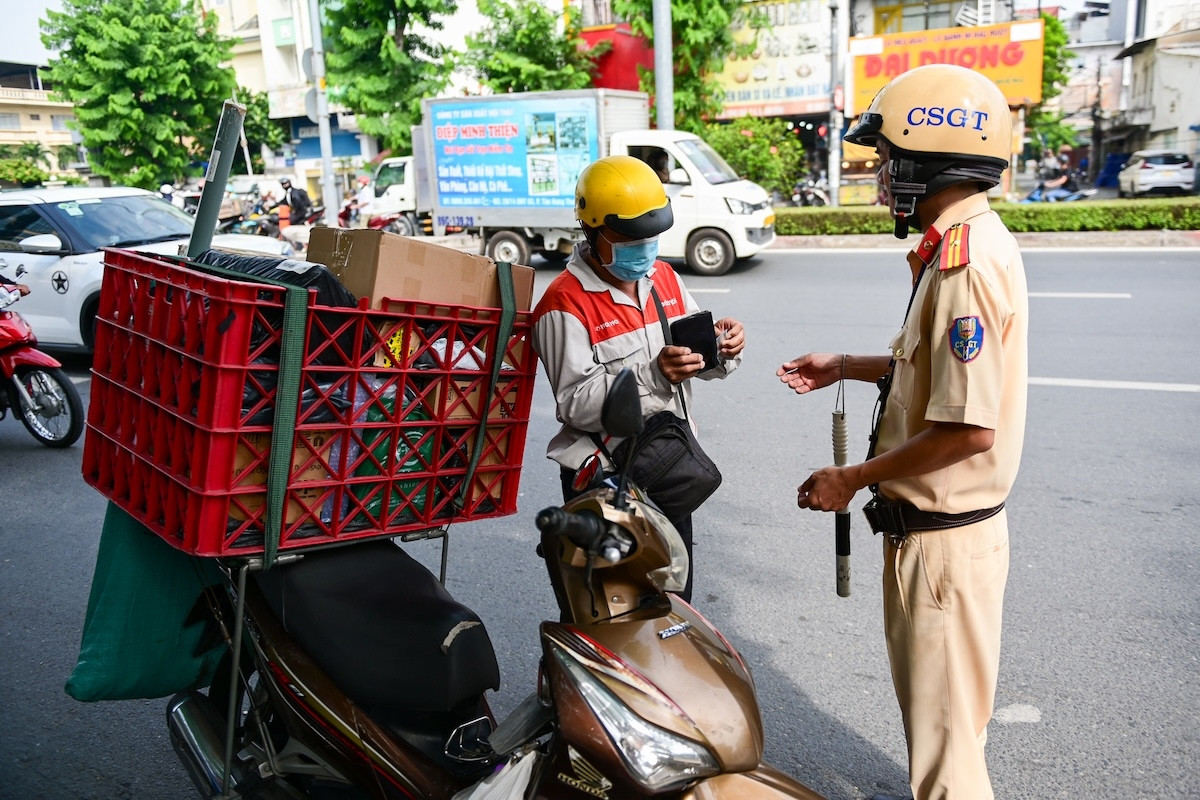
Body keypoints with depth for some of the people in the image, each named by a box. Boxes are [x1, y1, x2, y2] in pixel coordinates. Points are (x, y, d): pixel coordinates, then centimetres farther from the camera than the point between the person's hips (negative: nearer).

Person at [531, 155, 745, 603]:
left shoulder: (663, 276, 6)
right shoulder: (566, 304, -17)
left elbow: (698, 358, 12)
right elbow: (577, 405, -23)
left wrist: (722, 346, -12)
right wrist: (653, 375, -34)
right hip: (605, 482, -7)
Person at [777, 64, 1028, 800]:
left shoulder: (965, 262, -25)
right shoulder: (972, 243, 8)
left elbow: (969, 428, -29)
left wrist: (854, 479, -18)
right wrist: (849, 366, 18)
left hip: (944, 538, -10)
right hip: (941, 525, 10)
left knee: (943, 718, 9)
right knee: (936, 702, 29)